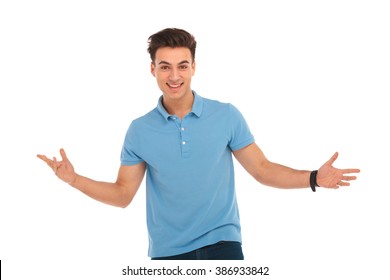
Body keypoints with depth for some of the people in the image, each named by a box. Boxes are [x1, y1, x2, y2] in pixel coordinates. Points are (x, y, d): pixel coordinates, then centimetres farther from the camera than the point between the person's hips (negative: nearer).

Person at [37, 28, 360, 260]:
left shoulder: (227, 116, -2)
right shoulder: (140, 130, 1)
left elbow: (262, 169, 3)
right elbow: (122, 194, 6)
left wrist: (313, 178, -10)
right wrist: (74, 179, -7)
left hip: (220, 241, -2)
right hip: (167, 250, 2)